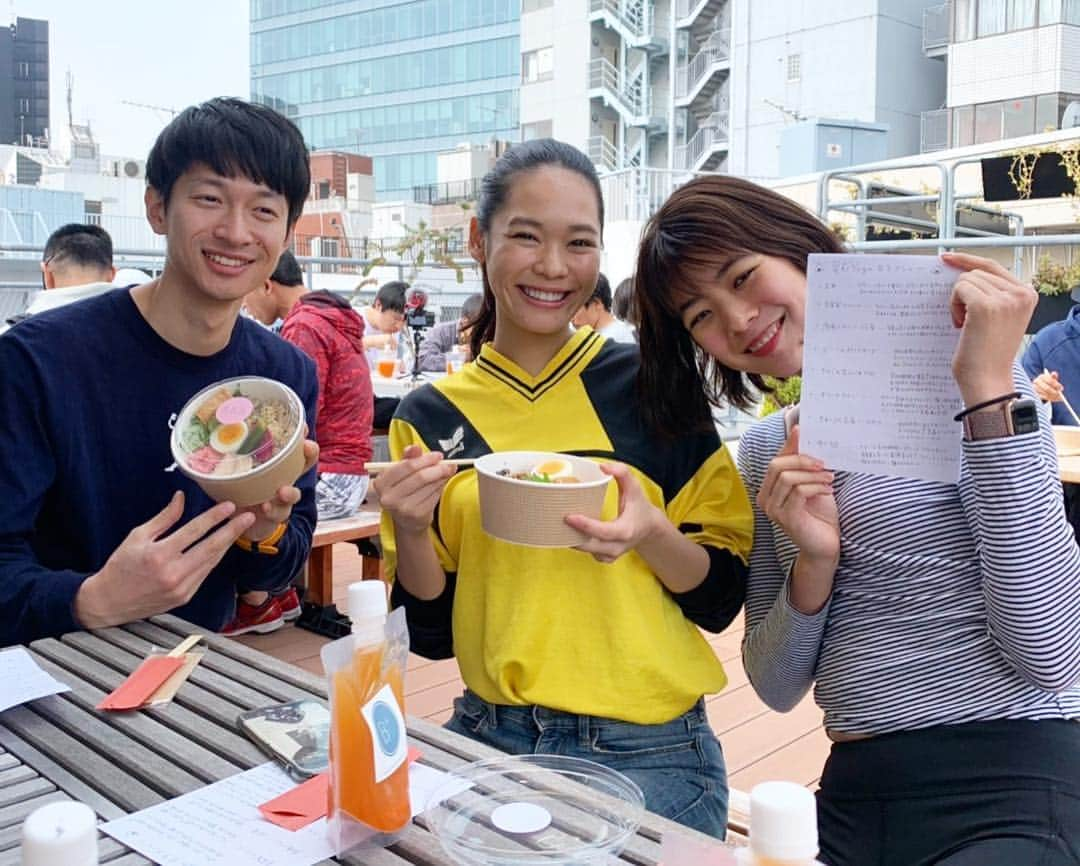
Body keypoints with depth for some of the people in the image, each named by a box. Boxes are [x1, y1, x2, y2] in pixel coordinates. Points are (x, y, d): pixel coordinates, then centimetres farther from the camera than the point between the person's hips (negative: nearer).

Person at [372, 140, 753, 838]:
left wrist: (650, 535, -24)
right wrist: (408, 530, -18)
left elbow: (724, 594, -3)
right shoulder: (430, 414, -2)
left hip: (647, 752, -2)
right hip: (488, 739, 2)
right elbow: (432, 631, 2)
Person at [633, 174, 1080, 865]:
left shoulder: (957, 374, -7)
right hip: (852, 796, 3)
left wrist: (990, 391, -20)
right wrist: (814, 563, -11)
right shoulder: (766, 451, 8)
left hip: (1012, 791, -3)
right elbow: (778, 688, 8)